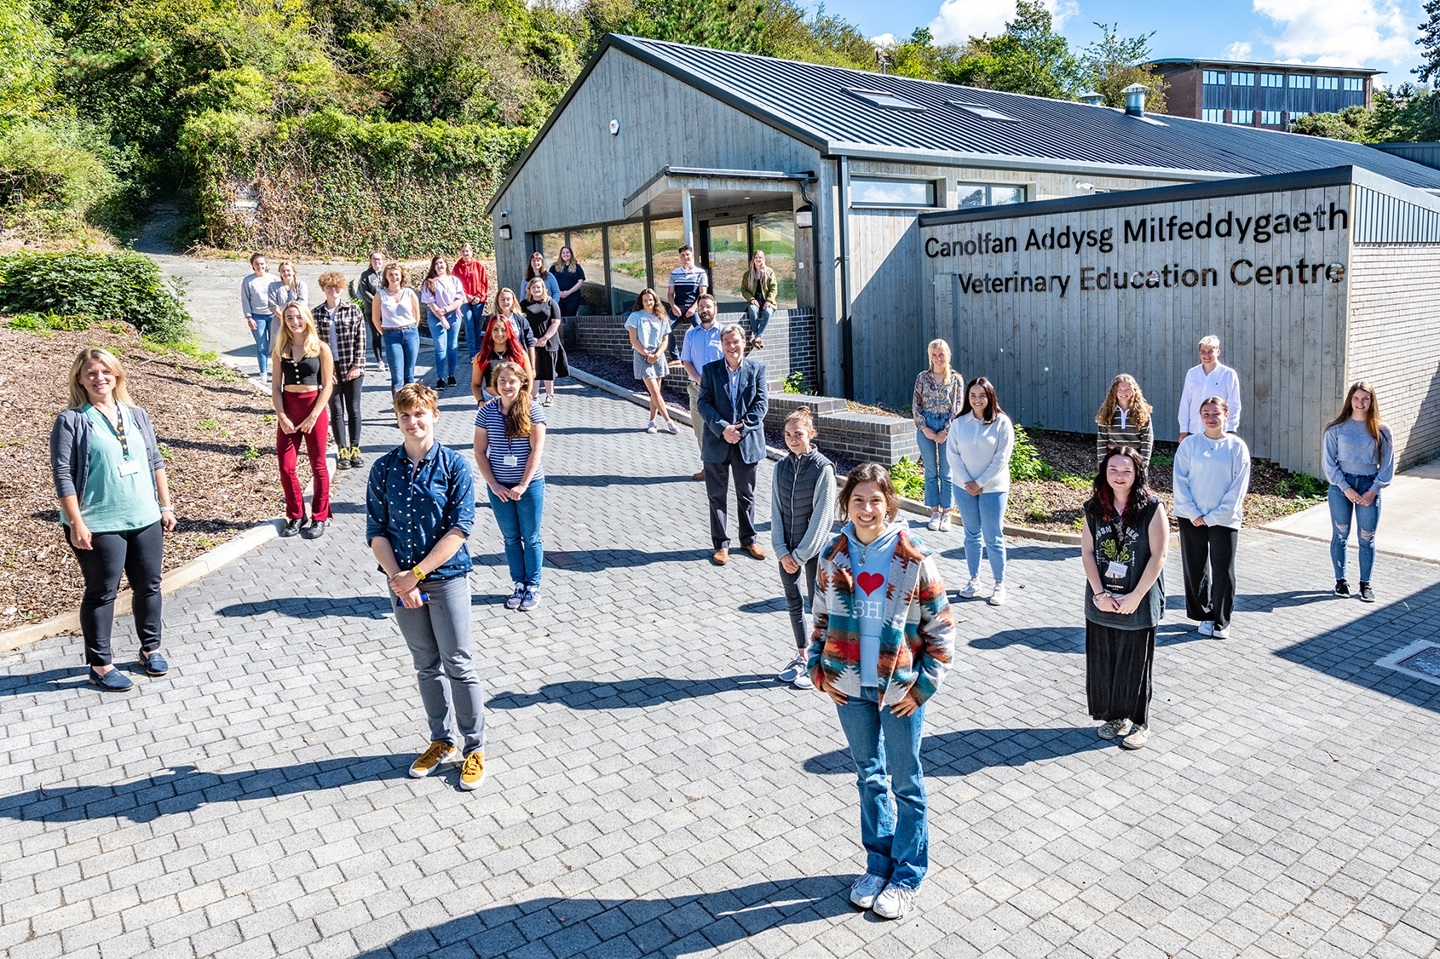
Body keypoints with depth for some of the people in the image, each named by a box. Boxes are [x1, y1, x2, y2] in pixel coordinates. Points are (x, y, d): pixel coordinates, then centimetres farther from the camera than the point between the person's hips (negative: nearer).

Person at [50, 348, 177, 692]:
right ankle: (99, 665, 17)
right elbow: (62, 476, -11)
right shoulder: (71, 421, -8)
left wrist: (166, 505, 11)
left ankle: (151, 648, 32)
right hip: (100, 526, -5)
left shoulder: (137, 416, 8)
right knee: (102, 593, 5)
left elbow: (155, 463, 13)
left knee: (149, 586, 13)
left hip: (146, 520, 5)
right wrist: (76, 524, -14)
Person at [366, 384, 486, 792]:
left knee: (459, 664, 2)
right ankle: (443, 741, 30)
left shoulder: (455, 465, -9)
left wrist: (416, 574, -16)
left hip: (448, 577, -3)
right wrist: (398, 579, -13)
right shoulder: (383, 468, 0)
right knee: (426, 666, 15)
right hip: (402, 580, 3)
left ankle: (474, 747, 17)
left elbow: (459, 529, -13)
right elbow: (376, 531, -1)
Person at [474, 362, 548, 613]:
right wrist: (493, 484, -7)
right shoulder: (486, 412, -3)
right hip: (499, 487, 2)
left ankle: (533, 587, 22)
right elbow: (480, 452, 0)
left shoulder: (533, 410, -9)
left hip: (530, 485, -2)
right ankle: (519, 585, 26)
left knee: (531, 539, 9)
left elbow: (536, 450, -11)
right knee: (511, 538, 13)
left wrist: (523, 485, -14)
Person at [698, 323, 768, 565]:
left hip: (747, 442, 0)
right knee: (717, 495, 6)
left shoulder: (757, 368, 2)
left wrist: (742, 429, -14)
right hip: (717, 442, 0)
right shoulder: (710, 370, 1)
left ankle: (748, 539, 27)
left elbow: (761, 402, -3)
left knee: (746, 494, 13)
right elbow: (704, 404, -5)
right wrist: (723, 429, -18)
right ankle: (721, 543, 17)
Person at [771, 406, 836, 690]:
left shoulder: (823, 468, -14)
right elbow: (776, 511, 2)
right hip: (787, 549, 5)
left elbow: (822, 517, -15)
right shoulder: (781, 467, 1)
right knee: (793, 603, 15)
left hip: (814, 549, -5)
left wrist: (800, 555, -14)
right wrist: (782, 551, -6)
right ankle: (801, 657, 31)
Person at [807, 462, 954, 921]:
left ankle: (907, 874, 29)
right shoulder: (833, 557, -4)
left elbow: (941, 628, -8)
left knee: (906, 783, 12)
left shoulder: (914, 560, -14)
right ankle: (878, 863, 36)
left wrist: (922, 685, -11)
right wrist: (819, 669, 0)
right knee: (869, 777, 19)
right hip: (850, 689, 3)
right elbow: (821, 619, 8)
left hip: (900, 690, -3)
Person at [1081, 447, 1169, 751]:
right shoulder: (1094, 508, 1)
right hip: (1101, 602, 4)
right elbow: (1087, 552, 0)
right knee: (1102, 661, 10)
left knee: (1135, 664, 6)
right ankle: (1113, 715, 28)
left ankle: (1138, 723, 22)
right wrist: (1099, 594, -9)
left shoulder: (1152, 508, -10)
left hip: (1138, 603, -3)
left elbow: (1158, 556, -11)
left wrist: (1135, 597, -14)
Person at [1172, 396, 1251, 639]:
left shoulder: (1237, 446, -1)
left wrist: (1213, 517, -9)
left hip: (1224, 519, -1)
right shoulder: (1189, 444, 1)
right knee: (1195, 569, 8)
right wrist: (1192, 513, -10)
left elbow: (1238, 488, -4)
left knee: (1223, 571, 1)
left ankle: (1221, 621, 15)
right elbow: (1180, 481, -1)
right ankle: (1203, 615, 23)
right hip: (1191, 517, 1)